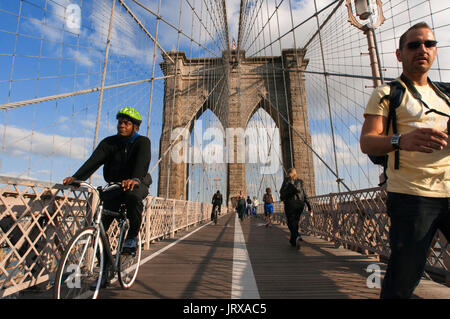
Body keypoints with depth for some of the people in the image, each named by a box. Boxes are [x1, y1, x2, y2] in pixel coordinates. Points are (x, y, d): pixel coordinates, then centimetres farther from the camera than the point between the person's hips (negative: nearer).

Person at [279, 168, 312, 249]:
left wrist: (282, 198, 15)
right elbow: (304, 193, 4)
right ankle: (293, 241, 21)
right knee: (295, 222, 15)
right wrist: (308, 204, 2)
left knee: (291, 223, 0)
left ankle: (297, 237, -23)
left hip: (290, 204, -4)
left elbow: (282, 191, -5)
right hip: (300, 204, 4)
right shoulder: (300, 181, 9)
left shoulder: (287, 180, -1)